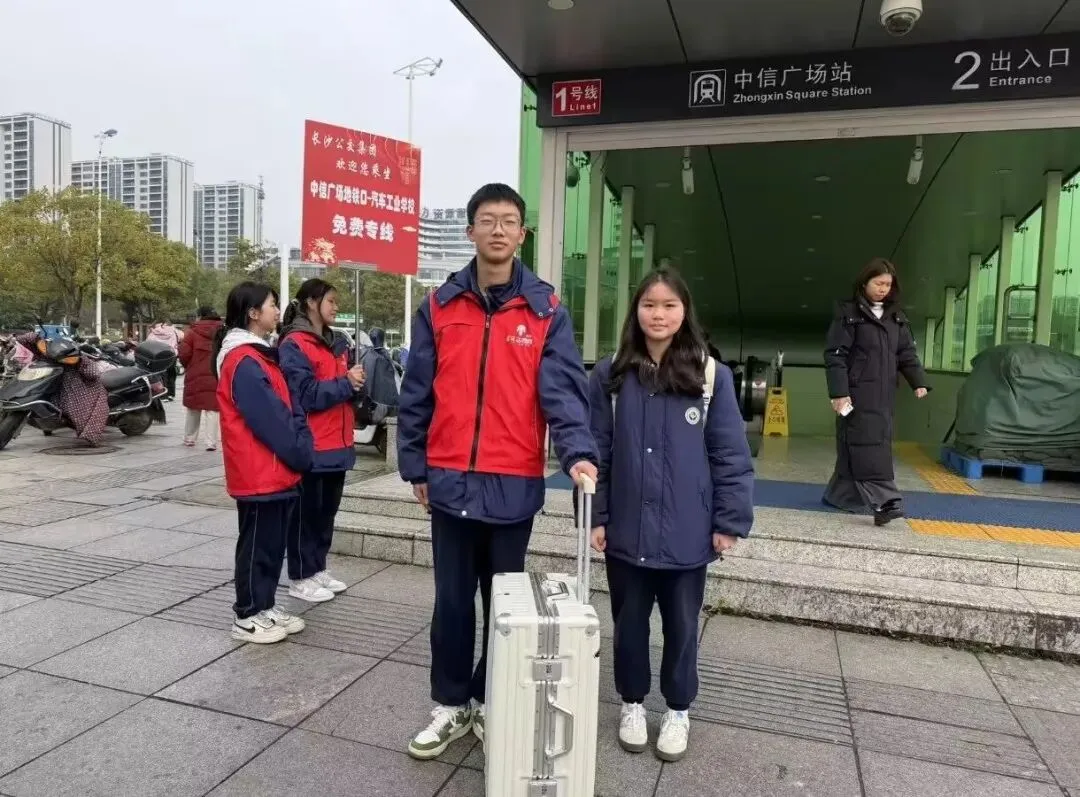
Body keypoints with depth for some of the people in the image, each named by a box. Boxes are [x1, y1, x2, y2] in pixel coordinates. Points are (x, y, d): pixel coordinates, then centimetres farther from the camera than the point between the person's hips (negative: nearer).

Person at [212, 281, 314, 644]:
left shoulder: (258, 356, 14)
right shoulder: (244, 362, -18)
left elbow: (287, 408, 14)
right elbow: (270, 420, -21)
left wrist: (301, 450, 5)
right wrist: (300, 454, -13)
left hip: (276, 470, 10)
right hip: (259, 473, -10)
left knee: (273, 543, 16)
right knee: (258, 544, 2)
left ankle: (265, 607, 28)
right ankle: (248, 617, 15)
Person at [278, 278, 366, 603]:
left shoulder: (337, 343, 15)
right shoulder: (293, 345, -10)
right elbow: (305, 394, -18)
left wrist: (356, 382, -4)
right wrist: (346, 384, -17)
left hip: (337, 443, 8)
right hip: (310, 446, -8)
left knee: (327, 511, 16)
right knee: (306, 512, 2)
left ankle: (318, 570, 28)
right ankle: (300, 578, 14)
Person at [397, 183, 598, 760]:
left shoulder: (545, 310, -1)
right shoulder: (440, 306, 3)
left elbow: (564, 388, -10)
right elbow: (416, 394, 6)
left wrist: (578, 452, -26)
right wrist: (415, 467, 5)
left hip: (514, 484, -1)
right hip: (451, 481, 2)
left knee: (504, 601, 14)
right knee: (452, 600, 13)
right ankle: (451, 704, 31)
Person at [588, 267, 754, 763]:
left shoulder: (711, 376, -5)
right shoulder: (611, 376, -2)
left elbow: (730, 454, -4)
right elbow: (596, 452, 0)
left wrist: (730, 521, -5)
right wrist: (594, 516, -2)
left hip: (687, 533, -1)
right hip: (626, 530, 1)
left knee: (681, 625, 15)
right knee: (629, 623, 16)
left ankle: (678, 710, 36)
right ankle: (632, 703, 38)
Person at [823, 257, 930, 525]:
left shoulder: (896, 317, 14)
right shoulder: (848, 313, -4)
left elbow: (907, 352, 15)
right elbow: (835, 354, -9)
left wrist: (918, 382, -2)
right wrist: (839, 392, -17)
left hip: (884, 393, 6)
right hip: (858, 391, -6)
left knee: (880, 442, 9)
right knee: (868, 443, -10)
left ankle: (839, 494, 20)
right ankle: (883, 501, -14)